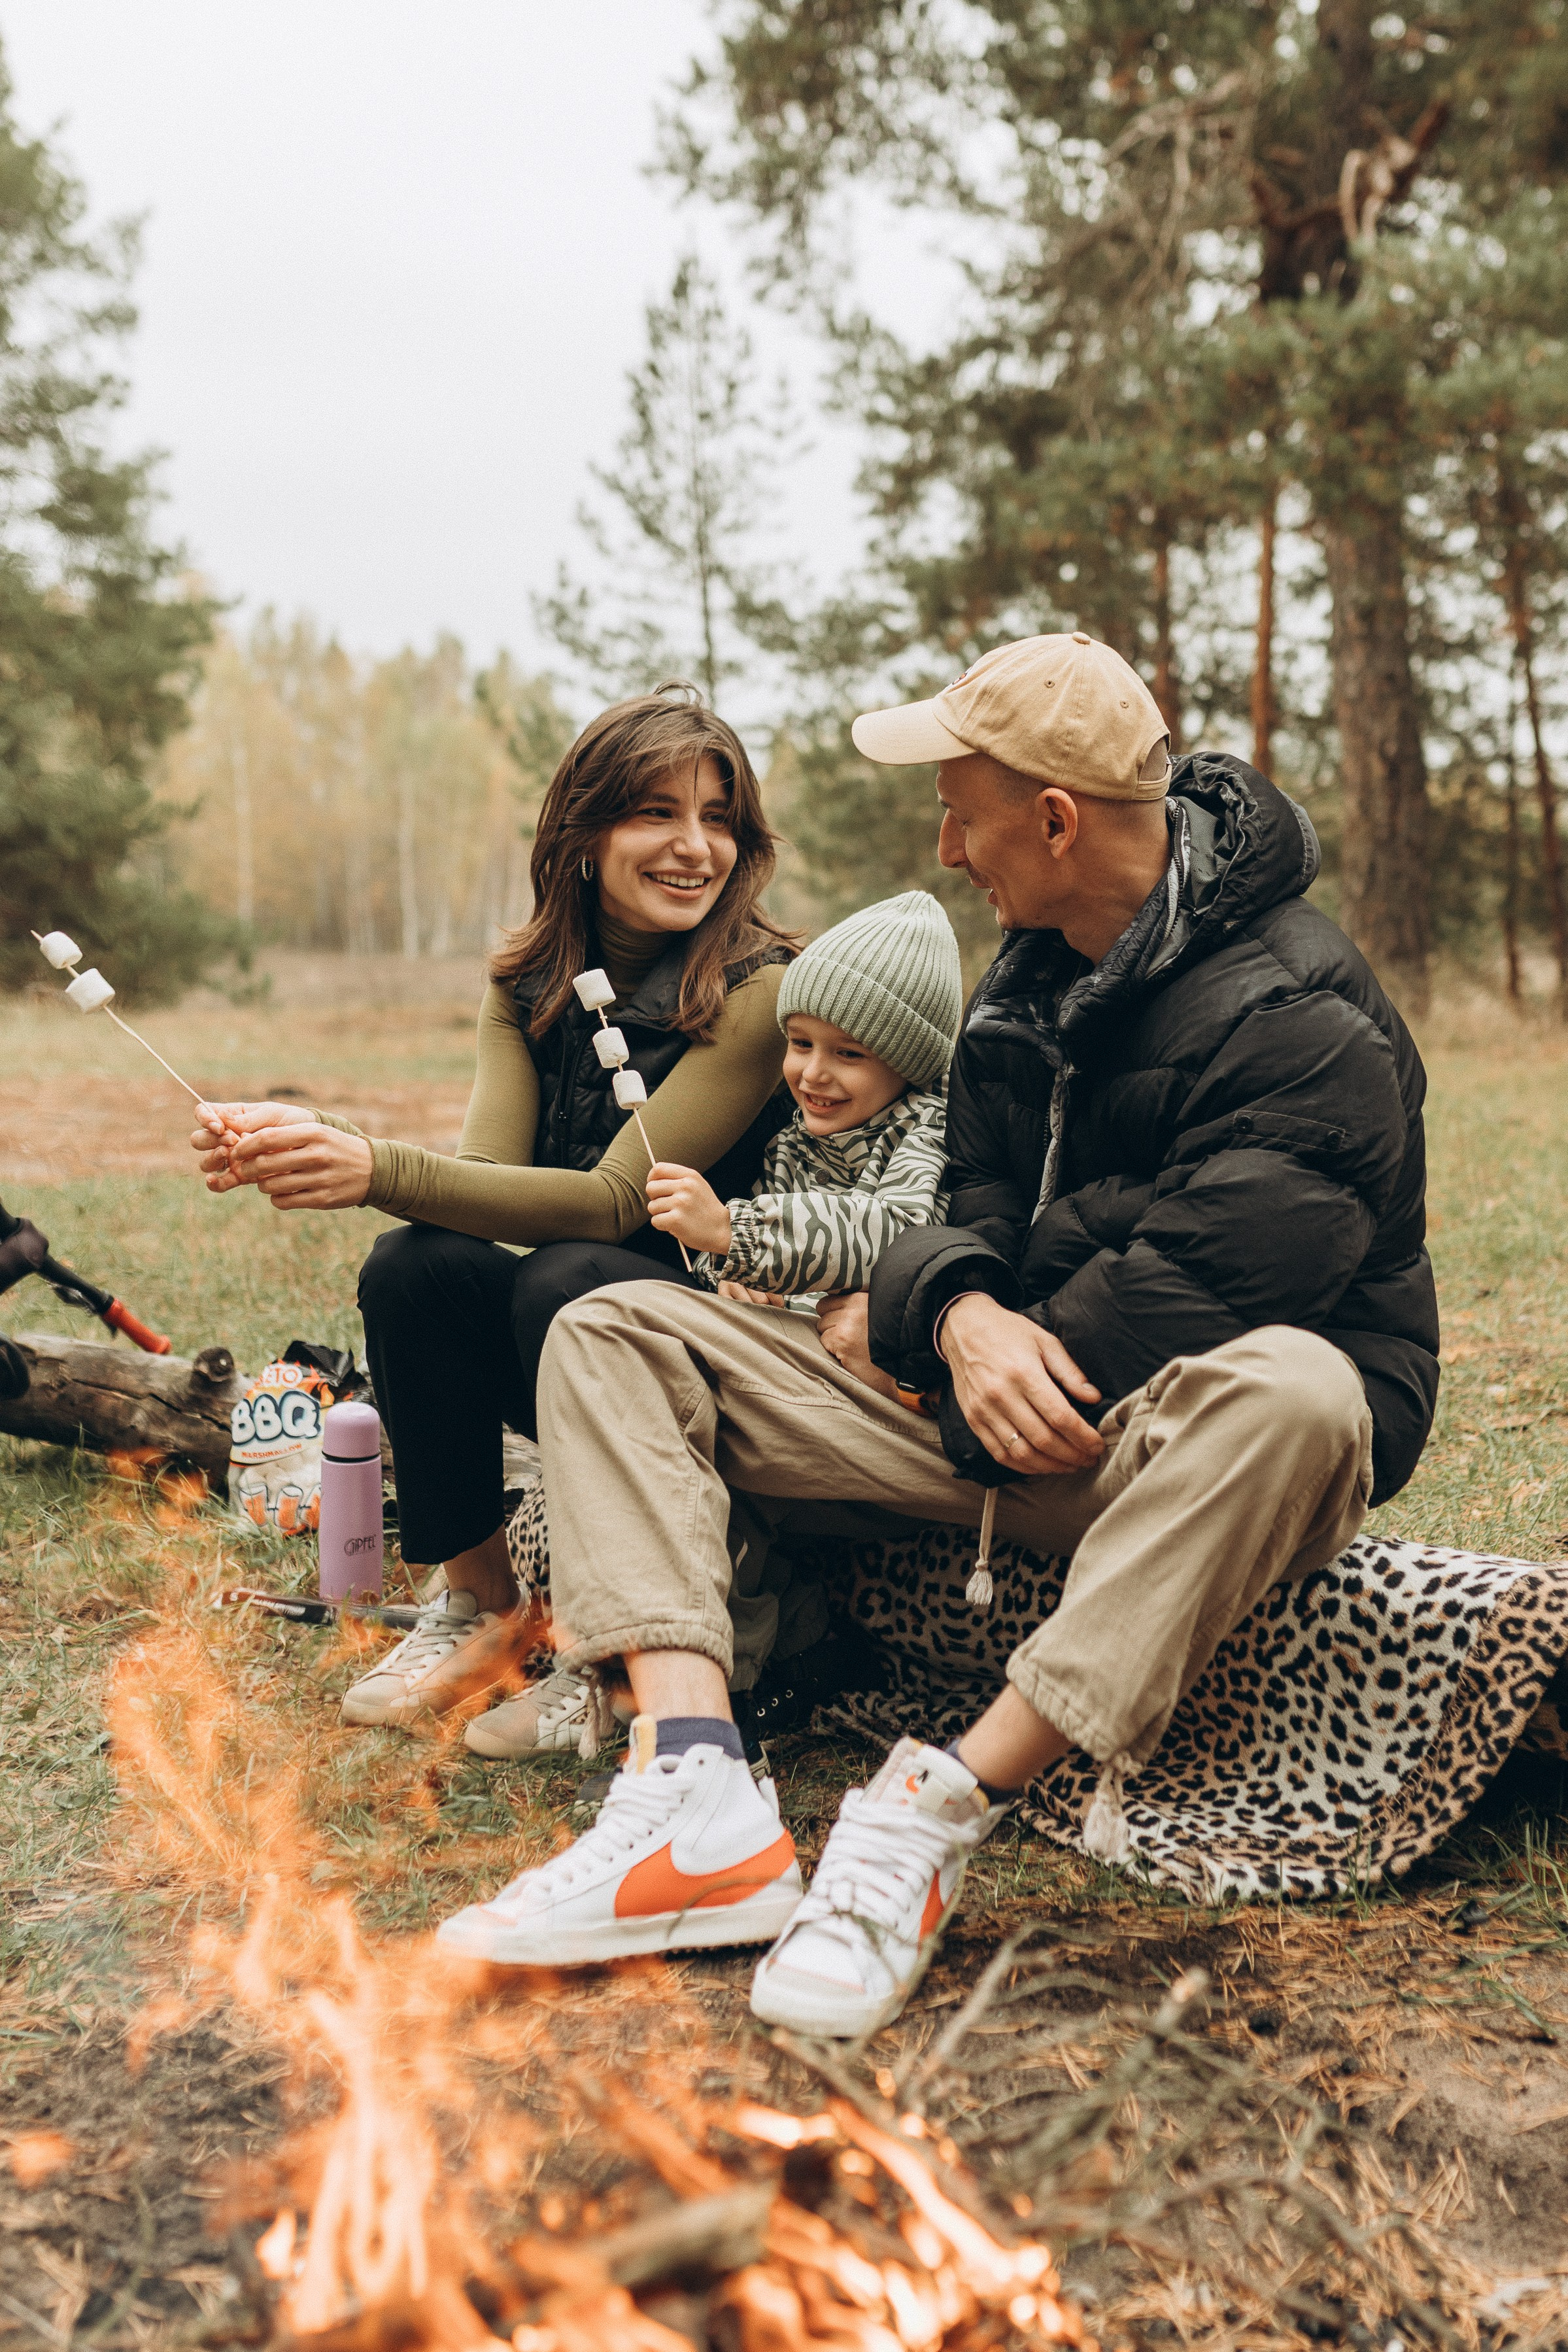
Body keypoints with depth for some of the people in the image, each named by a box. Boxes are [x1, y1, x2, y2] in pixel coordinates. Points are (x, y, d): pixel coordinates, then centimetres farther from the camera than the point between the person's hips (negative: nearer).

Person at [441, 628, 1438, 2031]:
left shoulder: (1300, 1022, -18)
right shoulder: (1031, 977, 8)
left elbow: (1201, 1290, -26)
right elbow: (986, 1211, 9)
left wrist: (902, 1344, -14)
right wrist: (961, 1316, -18)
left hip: (1178, 1443, -6)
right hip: (1014, 1423, 7)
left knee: (1292, 1395, -45)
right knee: (614, 1335, -5)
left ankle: (936, 1818, -38)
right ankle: (698, 1801, -28)